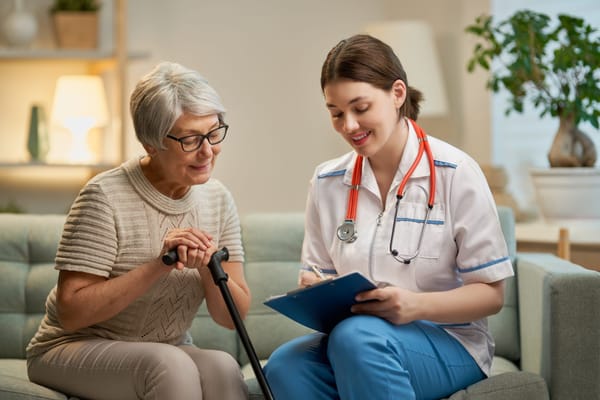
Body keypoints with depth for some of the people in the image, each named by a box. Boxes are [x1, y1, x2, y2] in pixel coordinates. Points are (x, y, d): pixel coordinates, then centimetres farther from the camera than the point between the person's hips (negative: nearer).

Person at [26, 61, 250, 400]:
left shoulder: (219, 200, 1)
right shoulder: (105, 197, -16)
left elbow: (233, 317, -1)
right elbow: (71, 313, -19)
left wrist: (209, 268, -22)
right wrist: (159, 267, -27)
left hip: (170, 351, 4)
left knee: (223, 367, -28)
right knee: (172, 365, -33)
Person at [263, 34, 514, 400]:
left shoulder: (455, 173, -5)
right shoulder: (327, 182, 8)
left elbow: (491, 293, -5)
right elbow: (319, 277, 14)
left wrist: (416, 305, -23)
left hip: (448, 342, -3)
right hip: (352, 336, 4)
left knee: (357, 336, -37)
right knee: (285, 366, -31)